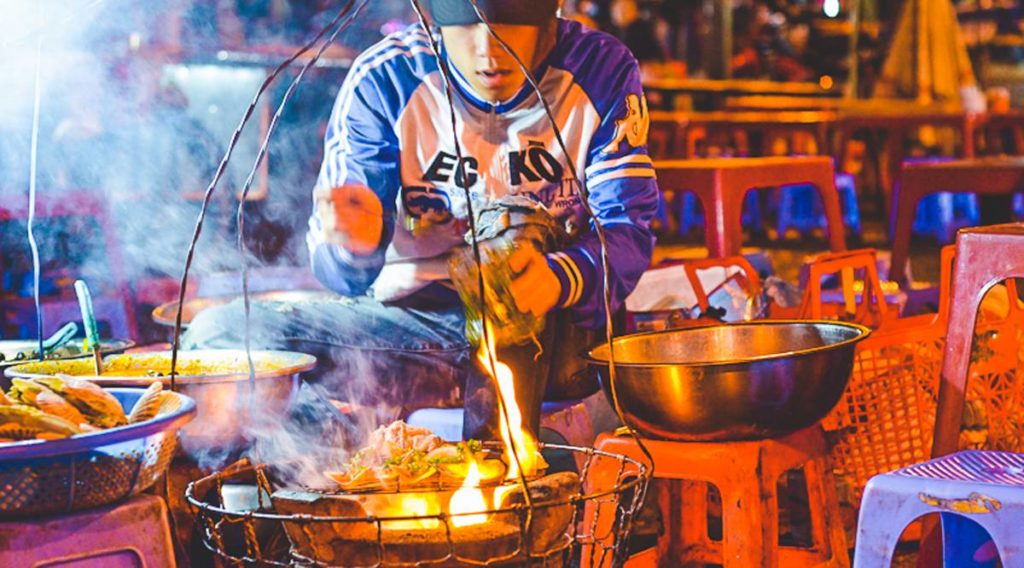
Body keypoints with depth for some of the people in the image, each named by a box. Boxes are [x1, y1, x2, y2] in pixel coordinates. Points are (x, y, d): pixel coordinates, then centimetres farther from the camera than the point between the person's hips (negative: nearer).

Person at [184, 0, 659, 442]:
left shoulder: (602, 70, -4)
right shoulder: (381, 80, -5)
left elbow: (628, 230, -11)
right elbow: (343, 274, -7)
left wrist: (557, 278, -35)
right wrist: (356, 245, -34)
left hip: (555, 330, -1)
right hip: (416, 315, 1)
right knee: (219, 332, -19)